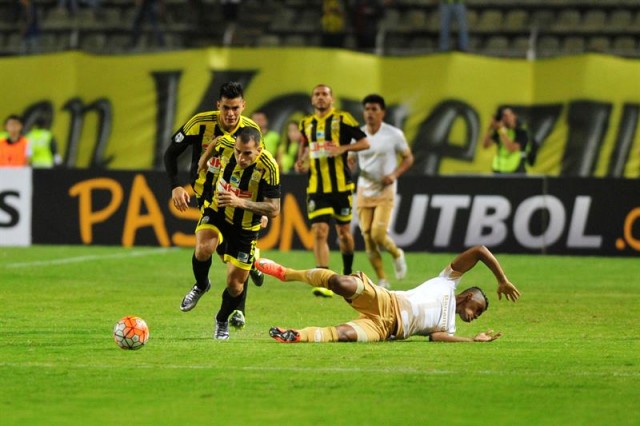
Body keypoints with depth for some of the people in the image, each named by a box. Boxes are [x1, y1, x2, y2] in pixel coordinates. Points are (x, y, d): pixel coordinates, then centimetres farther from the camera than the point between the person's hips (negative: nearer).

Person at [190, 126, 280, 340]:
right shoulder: (224, 145, -20)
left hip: (245, 227, -1)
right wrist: (205, 158, 22)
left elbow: (274, 209, -28)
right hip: (216, 212, 1)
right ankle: (201, 285, 2)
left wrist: (241, 202, -39)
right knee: (204, 248, -31)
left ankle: (222, 321, 33)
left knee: (235, 285, 1)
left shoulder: (268, 167, -29)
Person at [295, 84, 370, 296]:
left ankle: (348, 274, 35)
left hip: (341, 186, -2)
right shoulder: (306, 124, 9)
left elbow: (364, 142, -5)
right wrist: (302, 161, 6)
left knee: (343, 232, 10)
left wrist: (343, 148, -20)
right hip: (316, 188, 2)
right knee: (319, 231, -11)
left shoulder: (342, 119, -5)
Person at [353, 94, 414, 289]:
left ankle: (397, 254, 17)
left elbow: (408, 158, 4)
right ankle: (382, 280, 9)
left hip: (385, 191, -3)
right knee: (368, 238, -3)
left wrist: (394, 174, -13)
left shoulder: (394, 134, -5)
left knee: (378, 234, -17)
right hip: (364, 191, 3)